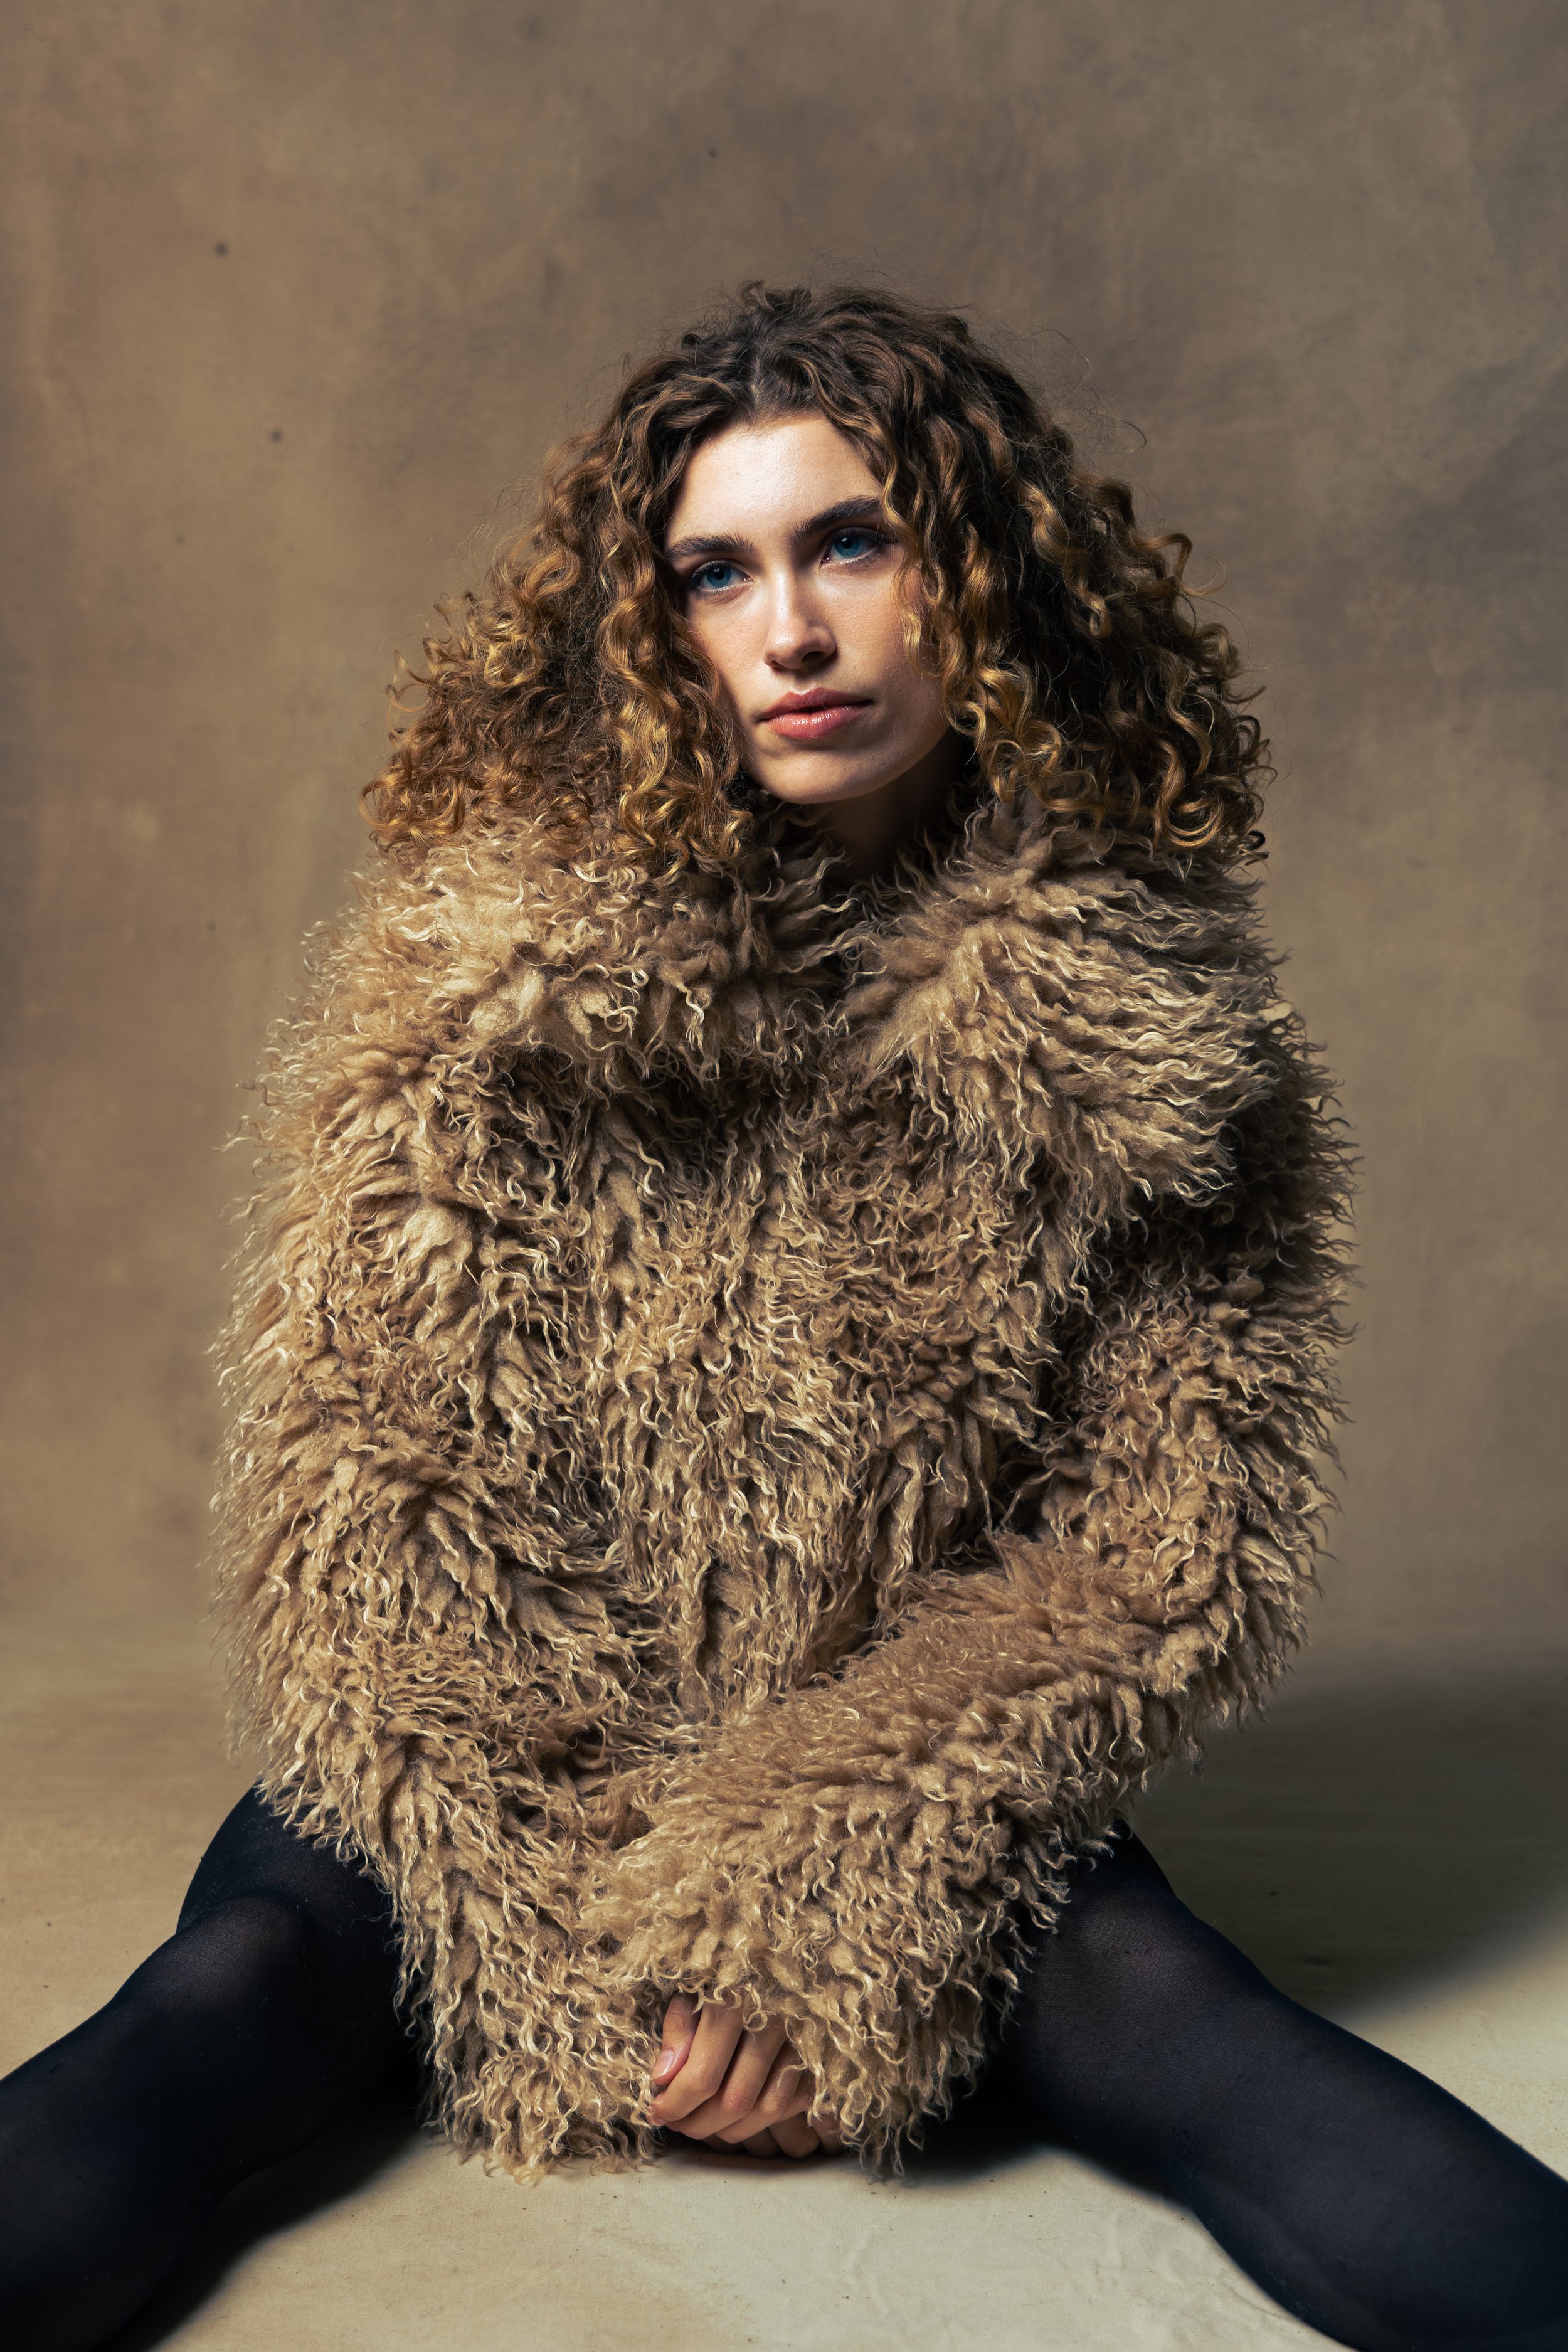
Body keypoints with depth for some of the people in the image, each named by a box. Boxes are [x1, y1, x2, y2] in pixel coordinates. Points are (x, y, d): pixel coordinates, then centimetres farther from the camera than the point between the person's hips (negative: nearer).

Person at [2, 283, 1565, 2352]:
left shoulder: (1142, 1015, -5)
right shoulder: (480, 961, -6)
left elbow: (1166, 1551, -6)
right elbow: (357, 1492, -7)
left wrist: (844, 1894, -16)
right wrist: (576, 1929, -13)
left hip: (920, 1806, 1)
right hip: (478, 1777, 0)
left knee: (1152, 2003, -28)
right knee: (244, 1987, -27)